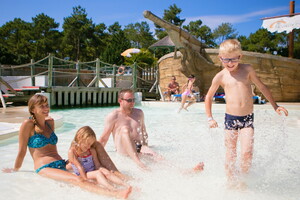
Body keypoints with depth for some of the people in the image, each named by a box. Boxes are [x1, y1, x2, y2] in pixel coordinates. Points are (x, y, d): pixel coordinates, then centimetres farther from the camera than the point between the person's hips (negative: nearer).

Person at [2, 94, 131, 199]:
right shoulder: (28, 124, -3)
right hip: (44, 168, -9)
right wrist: (15, 170, 9)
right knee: (77, 180, -36)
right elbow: (22, 151, 3)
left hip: (61, 164, 9)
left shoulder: (50, 122, 16)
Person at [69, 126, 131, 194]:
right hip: (81, 176, -5)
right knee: (98, 173, -33)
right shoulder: (72, 151, -6)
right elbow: (79, 167, -14)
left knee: (106, 172, -26)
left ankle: (127, 186, -42)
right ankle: (115, 191, -56)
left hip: (93, 173, 5)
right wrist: (86, 179, -21)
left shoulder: (92, 150, 11)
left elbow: (97, 165, 7)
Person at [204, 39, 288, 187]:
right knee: (230, 155, 6)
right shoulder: (220, 76, 0)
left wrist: (275, 106, 16)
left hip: (247, 119, 0)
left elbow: (262, 87, 14)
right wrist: (210, 118, 4)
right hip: (230, 119, 0)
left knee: (247, 153, -12)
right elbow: (208, 97, 10)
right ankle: (232, 183, 26)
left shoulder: (247, 69, 2)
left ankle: (244, 179, 15)